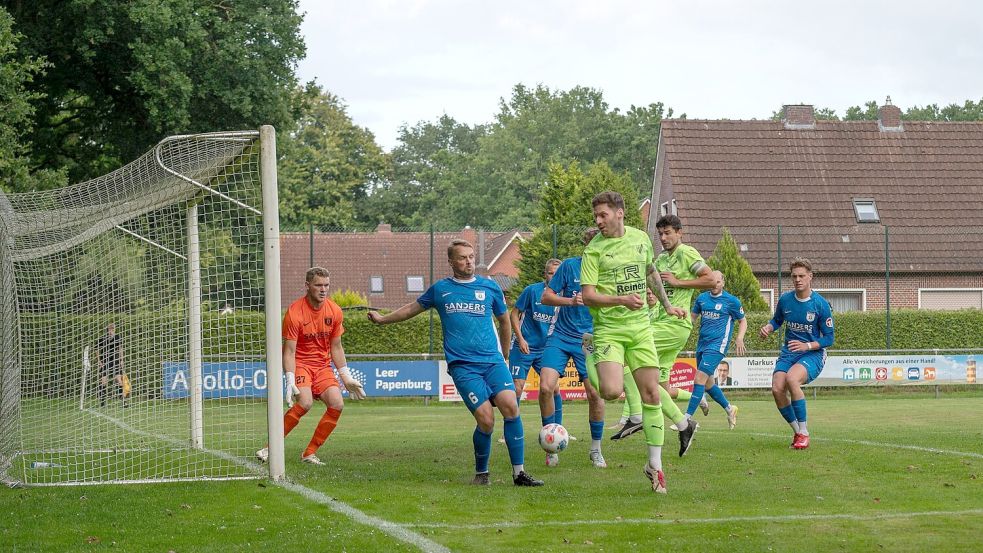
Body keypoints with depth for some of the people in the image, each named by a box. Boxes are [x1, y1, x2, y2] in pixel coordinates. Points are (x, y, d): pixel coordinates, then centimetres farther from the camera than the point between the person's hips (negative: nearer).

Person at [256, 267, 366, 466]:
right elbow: (289, 351, -15)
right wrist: (290, 381, -25)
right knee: (305, 402, -29)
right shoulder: (295, 312, -15)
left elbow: (336, 347, 12)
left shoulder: (334, 311, 0)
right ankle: (270, 448, -20)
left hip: (322, 365, 5)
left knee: (337, 404, -14)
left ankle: (310, 453, -3)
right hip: (300, 363, -5)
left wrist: (346, 377, 10)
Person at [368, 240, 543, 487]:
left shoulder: (490, 287, 11)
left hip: (493, 360, 2)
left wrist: (504, 356, 29)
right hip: (462, 366, -1)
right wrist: (382, 319, 33)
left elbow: (504, 321, 24)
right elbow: (413, 308, 27)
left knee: (510, 406, -20)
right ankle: (481, 473, 6)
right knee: (485, 420, -16)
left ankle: (519, 473, -13)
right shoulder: (440, 289, 10)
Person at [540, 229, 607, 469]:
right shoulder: (570, 265, -4)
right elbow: (546, 297, -3)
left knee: (594, 392, -10)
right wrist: (571, 301, -19)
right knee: (546, 386, -16)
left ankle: (596, 450, 11)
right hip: (561, 337, -1)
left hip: (589, 340, 1)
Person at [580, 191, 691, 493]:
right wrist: (621, 300, -24)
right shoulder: (594, 249, -6)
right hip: (608, 329, -4)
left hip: (640, 326, 4)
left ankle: (655, 465, 9)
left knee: (651, 394, 0)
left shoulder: (641, 238, 8)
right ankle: (601, 381, 15)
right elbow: (588, 296, -11)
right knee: (612, 392, -24)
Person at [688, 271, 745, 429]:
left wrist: (739, 338, -11)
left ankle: (687, 418, -18)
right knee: (708, 383, 13)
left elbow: (743, 321, 6)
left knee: (699, 379, -17)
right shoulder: (702, 298, 10)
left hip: (717, 345, -7)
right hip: (702, 344, 7)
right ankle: (730, 409, 36)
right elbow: (693, 316, 21)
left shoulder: (731, 301, -3)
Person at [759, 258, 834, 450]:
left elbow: (828, 338, -6)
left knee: (791, 378, -34)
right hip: (788, 353, 5)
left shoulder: (821, 304, -10)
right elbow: (777, 320, 21)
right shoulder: (785, 300, 1)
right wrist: (768, 328, -2)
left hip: (813, 354, -5)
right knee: (777, 389, -20)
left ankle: (803, 433, -22)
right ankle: (797, 432, 3)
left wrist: (806, 346, -20)